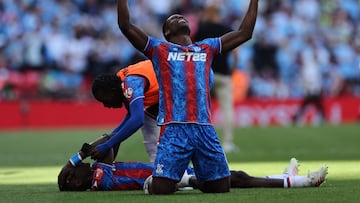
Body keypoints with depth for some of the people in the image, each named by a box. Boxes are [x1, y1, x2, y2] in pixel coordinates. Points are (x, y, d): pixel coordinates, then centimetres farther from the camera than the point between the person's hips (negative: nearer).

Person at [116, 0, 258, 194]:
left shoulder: (207, 48, 23)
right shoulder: (159, 49, 12)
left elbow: (244, 32, 27)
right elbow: (125, 25, 3)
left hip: (205, 129, 4)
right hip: (173, 129, -4)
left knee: (221, 187, 3)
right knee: (161, 189, -11)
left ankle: (195, 180, 35)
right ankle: (152, 180, 26)